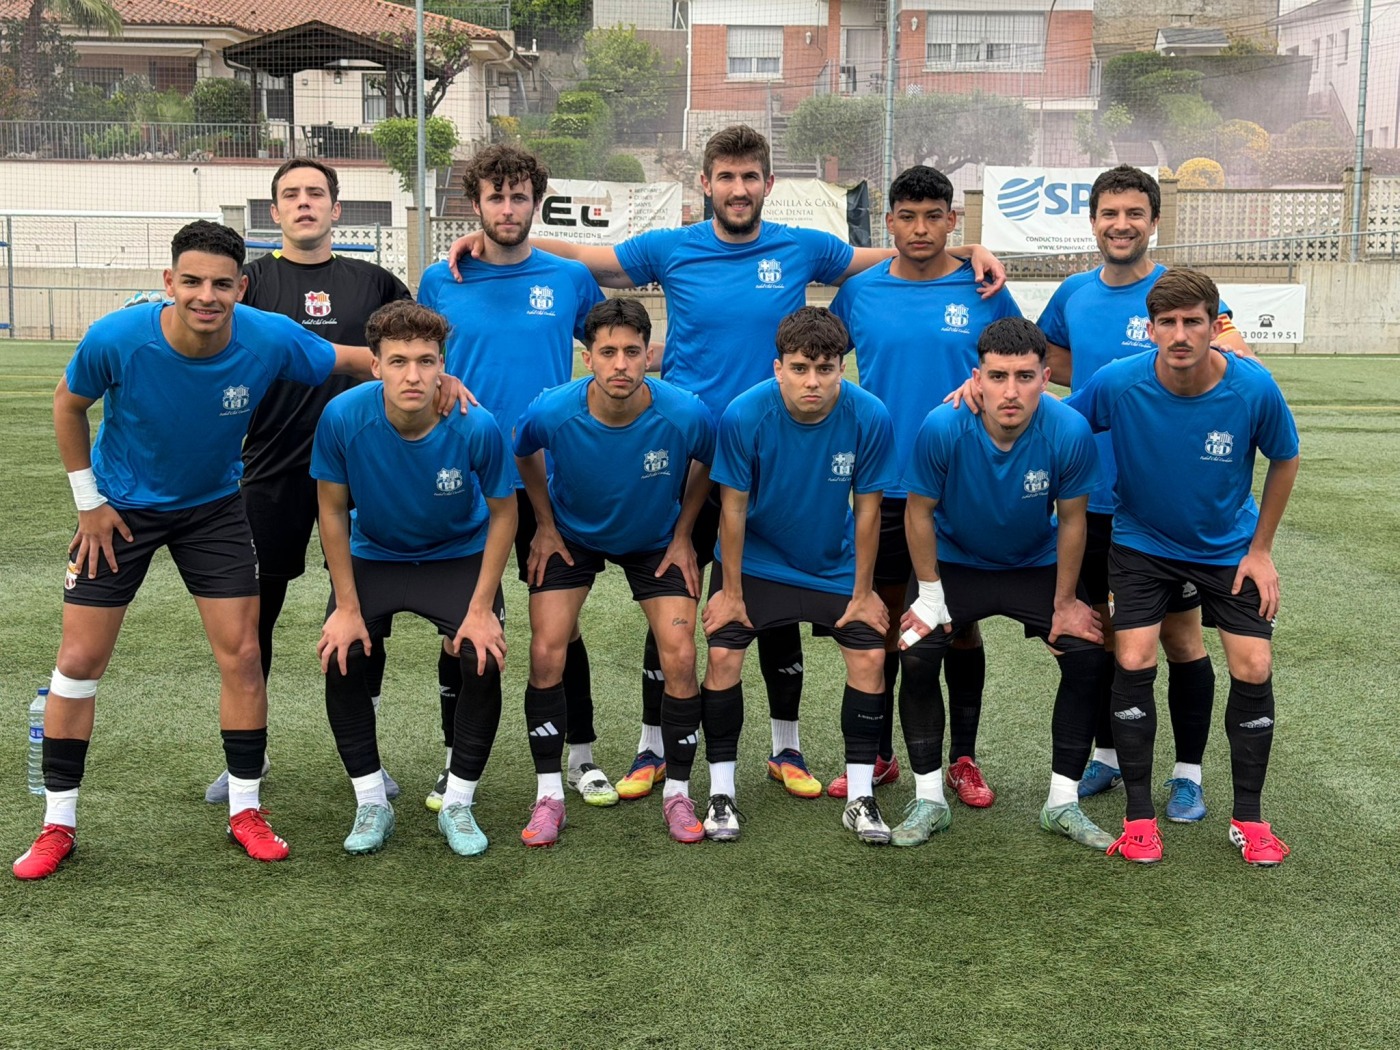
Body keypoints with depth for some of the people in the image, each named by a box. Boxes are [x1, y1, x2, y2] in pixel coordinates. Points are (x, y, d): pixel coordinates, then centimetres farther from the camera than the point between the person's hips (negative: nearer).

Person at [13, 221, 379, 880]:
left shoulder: (270, 340, -25)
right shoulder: (116, 340, -27)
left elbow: (355, 362, -7)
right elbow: (68, 405, -7)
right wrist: (88, 501, -6)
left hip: (215, 508, 1)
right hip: (120, 508, -1)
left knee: (242, 656, -3)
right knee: (79, 661, -1)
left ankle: (245, 811, 14)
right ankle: (58, 823, 14)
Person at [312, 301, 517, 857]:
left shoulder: (476, 426, -28)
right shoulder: (343, 417, -26)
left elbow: (503, 512, -13)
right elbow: (333, 509, -11)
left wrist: (481, 609, -16)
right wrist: (347, 607, -12)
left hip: (459, 556, -1)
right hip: (373, 556, 1)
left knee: (483, 662, -20)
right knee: (340, 661, -18)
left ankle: (458, 805, 3)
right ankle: (371, 804, 4)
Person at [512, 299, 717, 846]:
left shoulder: (687, 415, -30)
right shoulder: (551, 412, -30)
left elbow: (707, 465, -4)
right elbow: (524, 455, -4)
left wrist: (683, 535, -3)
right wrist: (545, 526, -1)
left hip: (655, 540, 0)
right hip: (572, 535, 0)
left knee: (680, 658, -10)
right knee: (546, 654, -11)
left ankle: (677, 792, 9)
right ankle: (549, 795, 5)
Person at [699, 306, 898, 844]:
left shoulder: (870, 417, -21)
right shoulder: (744, 415, -24)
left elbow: (866, 508, -10)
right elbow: (733, 505, -14)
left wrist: (863, 593, -5)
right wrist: (730, 591, -9)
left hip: (834, 563, 1)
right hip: (754, 558, -1)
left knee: (870, 657, -9)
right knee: (723, 655, -13)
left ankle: (860, 798, 6)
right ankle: (721, 791, 4)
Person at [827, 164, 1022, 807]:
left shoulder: (983, 291, -1)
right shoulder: (859, 290, 1)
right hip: (883, 482, 1)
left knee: (961, 624, 7)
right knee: (881, 620, 8)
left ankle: (963, 759, 19)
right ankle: (877, 755, 21)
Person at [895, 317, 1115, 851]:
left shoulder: (1069, 431, -27)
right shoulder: (943, 427, -29)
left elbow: (1071, 520, -12)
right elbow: (920, 511, -14)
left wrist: (1066, 603, -5)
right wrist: (930, 595, -11)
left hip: (1037, 565, 1)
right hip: (954, 562, -1)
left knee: (1089, 656, -13)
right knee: (916, 657, -20)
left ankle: (1063, 802, 4)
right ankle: (929, 799, 0)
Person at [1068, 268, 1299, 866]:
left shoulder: (1253, 388, -23)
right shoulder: (1118, 384, -24)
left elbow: (1284, 460, -4)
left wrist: (1260, 549, -2)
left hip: (1229, 545, 1)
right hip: (1142, 542, -1)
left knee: (1252, 669, -6)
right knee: (1134, 662, -12)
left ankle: (1248, 817, 13)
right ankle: (1139, 816, 4)